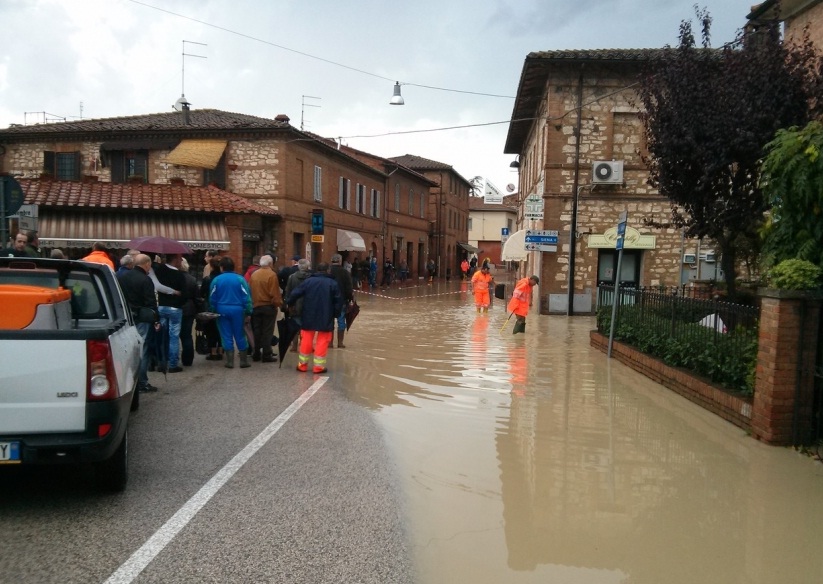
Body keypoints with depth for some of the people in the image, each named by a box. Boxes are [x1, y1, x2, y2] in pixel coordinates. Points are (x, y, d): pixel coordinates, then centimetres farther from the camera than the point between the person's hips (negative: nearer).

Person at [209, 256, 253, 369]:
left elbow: (212, 298, 0)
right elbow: (246, 297, -7)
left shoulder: (216, 280, -3)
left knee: (226, 336, 7)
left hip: (222, 310, 0)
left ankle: (230, 361, 9)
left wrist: (214, 311, 11)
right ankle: (244, 360, 12)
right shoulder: (240, 279, -5)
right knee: (240, 335, 8)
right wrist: (248, 312, -3)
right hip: (237, 310, 0)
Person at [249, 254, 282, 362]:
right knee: (267, 332, -1)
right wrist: (279, 304, -4)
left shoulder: (254, 274, 4)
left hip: (256, 306, 5)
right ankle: (266, 355, 0)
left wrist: (253, 303, 17)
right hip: (269, 306, -5)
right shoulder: (271, 275, -14)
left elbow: (250, 291, 8)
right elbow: (275, 293, -15)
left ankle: (256, 354, 17)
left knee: (257, 331, 12)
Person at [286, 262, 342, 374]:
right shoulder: (333, 283, -3)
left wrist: (288, 303, 13)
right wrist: (335, 313, 5)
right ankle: (319, 366, 3)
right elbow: (338, 301, -6)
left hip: (308, 317, 2)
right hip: (325, 318, -2)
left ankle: (302, 364, 18)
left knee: (306, 340, 12)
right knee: (322, 341, 5)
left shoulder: (308, 281, 0)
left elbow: (295, 294, -1)